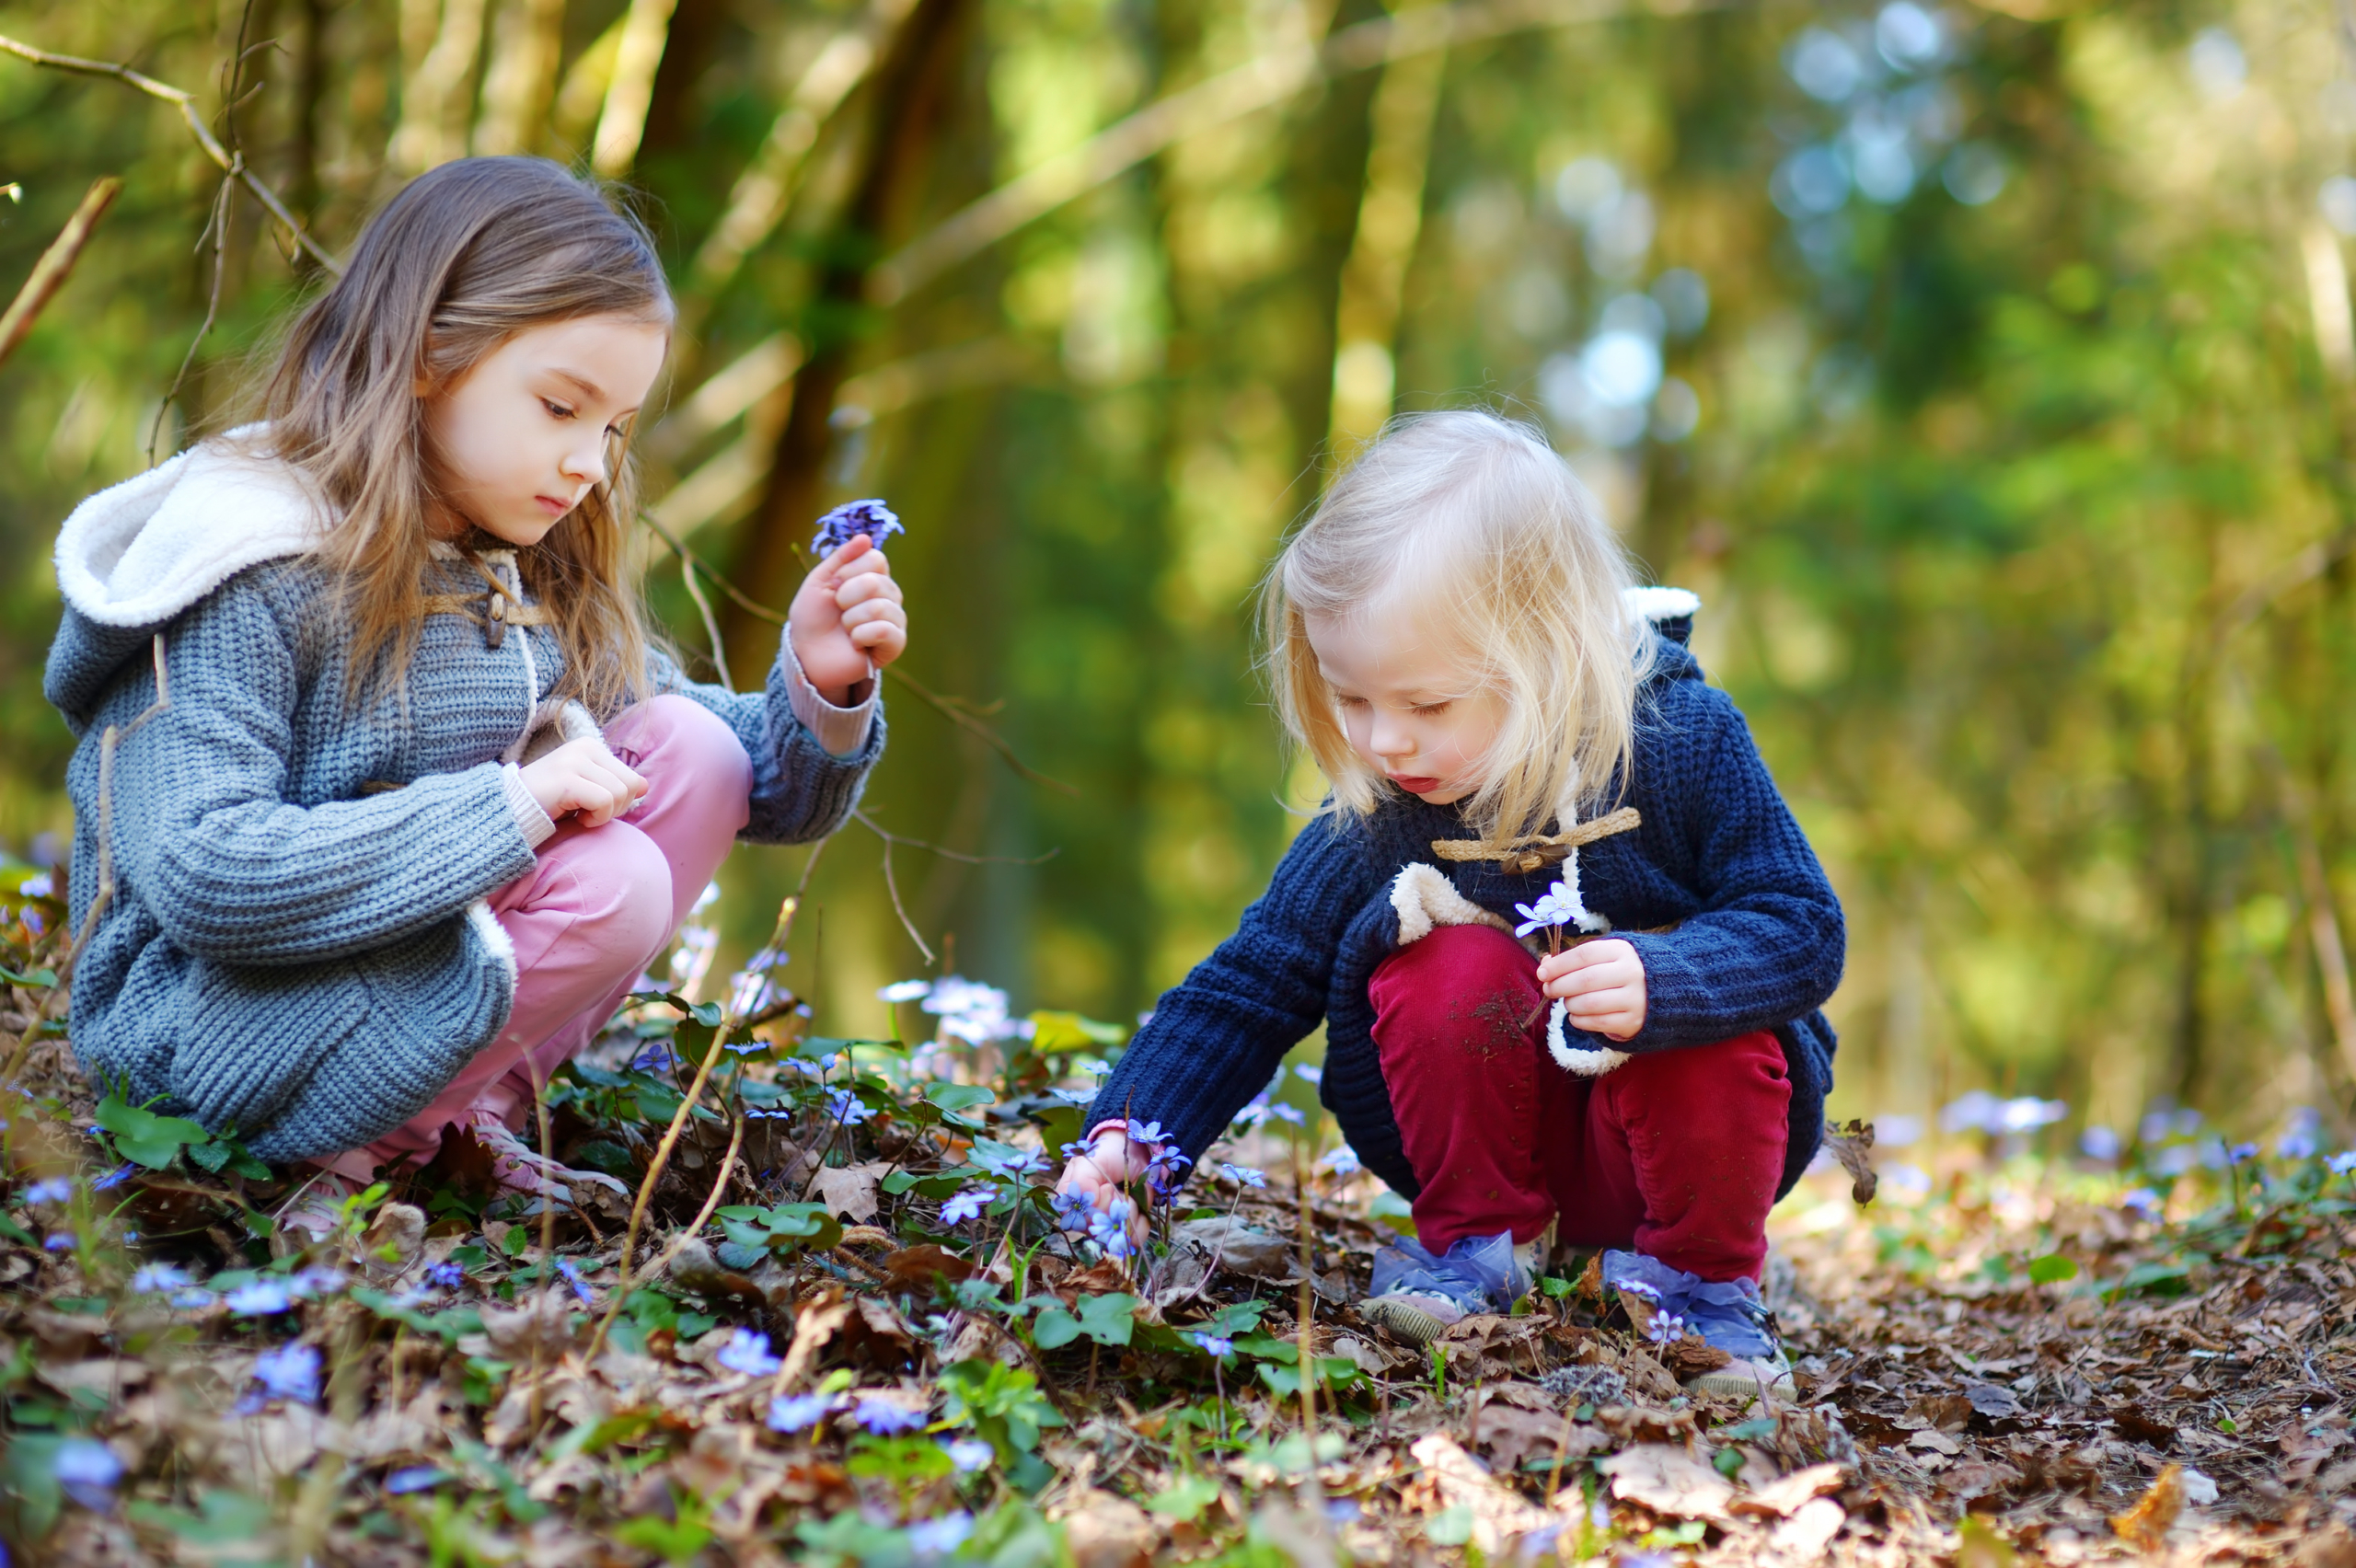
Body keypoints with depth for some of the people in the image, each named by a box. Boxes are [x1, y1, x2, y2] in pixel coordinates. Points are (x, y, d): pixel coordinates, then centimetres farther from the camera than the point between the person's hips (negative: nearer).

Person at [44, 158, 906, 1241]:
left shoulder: (538, 584, 7)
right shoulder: (244, 581, -17)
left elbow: (763, 794, 11)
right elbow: (204, 880, -30)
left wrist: (820, 688, -13)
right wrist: (511, 807, -27)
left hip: (439, 961, 8)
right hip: (211, 1045, -8)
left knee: (692, 751, -6)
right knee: (608, 882, -27)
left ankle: (476, 1112, -4)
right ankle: (358, 1154, -9)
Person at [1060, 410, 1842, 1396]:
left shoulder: (1680, 746, -18)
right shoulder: (1371, 818, -11)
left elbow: (1804, 927, -19)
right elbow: (1248, 990, -5)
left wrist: (1659, 979, -39)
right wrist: (1131, 1131, -19)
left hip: (1673, 1127, -1)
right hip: (1503, 1144, 2)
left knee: (1713, 1039, -33)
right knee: (1447, 964, -26)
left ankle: (1699, 1274, -4)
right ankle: (1478, 1240, -4)